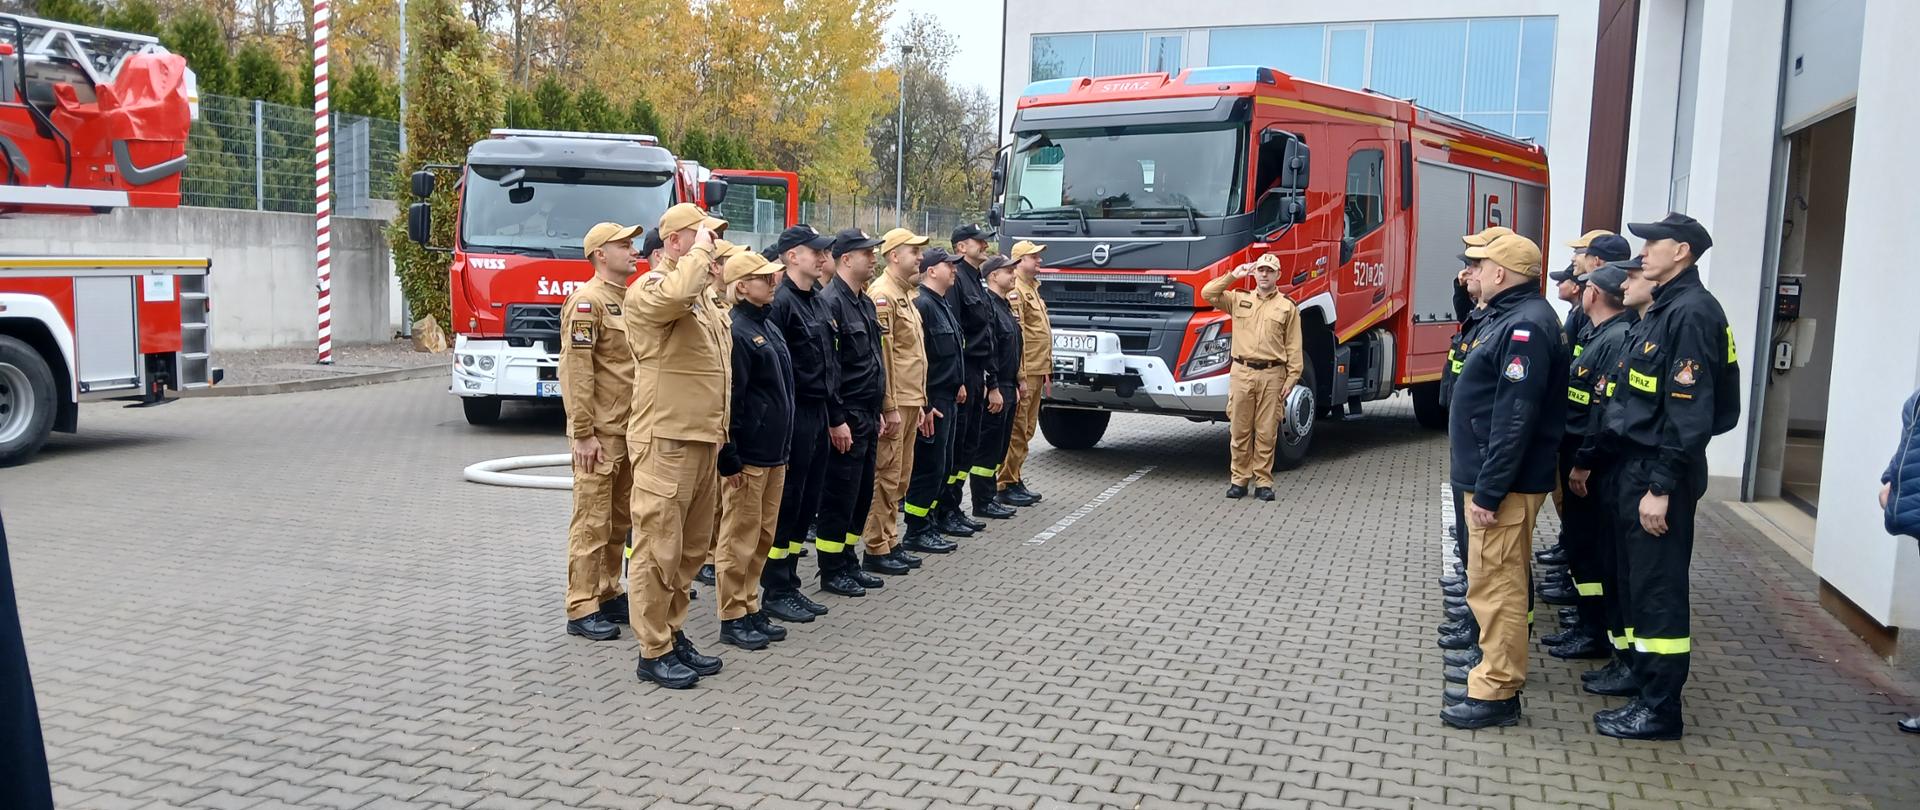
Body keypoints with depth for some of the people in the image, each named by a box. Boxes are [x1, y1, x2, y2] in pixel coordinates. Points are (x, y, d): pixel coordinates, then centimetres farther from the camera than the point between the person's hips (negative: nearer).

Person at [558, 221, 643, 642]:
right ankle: (582, 610, 3)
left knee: (619, 520, 14)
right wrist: (583, 434, -21)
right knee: (593, 522, -3)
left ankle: (609, 594, 25)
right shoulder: (588, 300, -12)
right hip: (600, 434, -9)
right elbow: (576, 371, -18)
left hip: (629, 433, 9)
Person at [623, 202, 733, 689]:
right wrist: (701, 248, -20)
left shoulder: (705, 299, 18)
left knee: (691, 548, 15)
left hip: (705, 441, 9)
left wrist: (721, 436, 21)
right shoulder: (649, 290, -11)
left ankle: (673, 635, 27)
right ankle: (654, 653, 7)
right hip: (666, 442, -9)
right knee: (659, 548, -2)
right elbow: (677, 294, -37)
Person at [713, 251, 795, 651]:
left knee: (763, 536, 15)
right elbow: (728, 397, -19)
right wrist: (730, 455, -20)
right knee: (740, 538, 0)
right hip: (747, 455, -9)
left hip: (774, 453, 9)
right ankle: (732, 618, 9)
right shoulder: (735, 330, -15)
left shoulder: (769, 327, 14)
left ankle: (751, 608, 25)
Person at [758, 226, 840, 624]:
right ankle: (774, 592, 9)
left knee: (807, 504, 13)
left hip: (817, 415, 9)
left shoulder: (816, 301, 14)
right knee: (786, 504, -1)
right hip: (793, 416, -9)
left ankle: (790, 585, 23)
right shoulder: (781, 302, -14)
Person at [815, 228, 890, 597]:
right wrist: (838, 420, -21)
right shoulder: (831, 302, -15)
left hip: (867, 417, 9)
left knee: (861, 494, 14)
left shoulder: (865, 303, 15)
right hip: (846, 419, -9)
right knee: (839, 496, -1)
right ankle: (831, 572, 8)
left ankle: (848, 563, 25)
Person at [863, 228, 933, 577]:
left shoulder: (905, 294, 18)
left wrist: (920, 403, 20)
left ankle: (891, 542, 22)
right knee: (885, 476, -4)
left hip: (909, 401, 10)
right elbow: (880, 356, -18)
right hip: (893, 403, -10)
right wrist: (890, 407, -21)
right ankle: (876, 551, 2)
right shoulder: (883, 295, -12)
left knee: (899, 478, 14)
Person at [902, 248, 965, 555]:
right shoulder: (922, 305, -16)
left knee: (942, 466, 14)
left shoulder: (943, 305, 16)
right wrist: (924, 405, -22)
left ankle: (927, 525, 23)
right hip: (932, 402, -10)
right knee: (929, 468, -4)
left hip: (947, 400, 10)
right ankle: (916, 534, 5)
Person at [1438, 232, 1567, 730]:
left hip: (1503, 484, -11)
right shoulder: (1510, 316, 15)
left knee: (1495, 584, -6)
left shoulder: (1526, 325, -19)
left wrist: (1489, 491, -24)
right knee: (1497, 580, 19)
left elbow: (1515, 419, -24)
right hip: (1490, 476, 11)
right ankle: (1499, 663, 32)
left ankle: (1496, 693, 0)